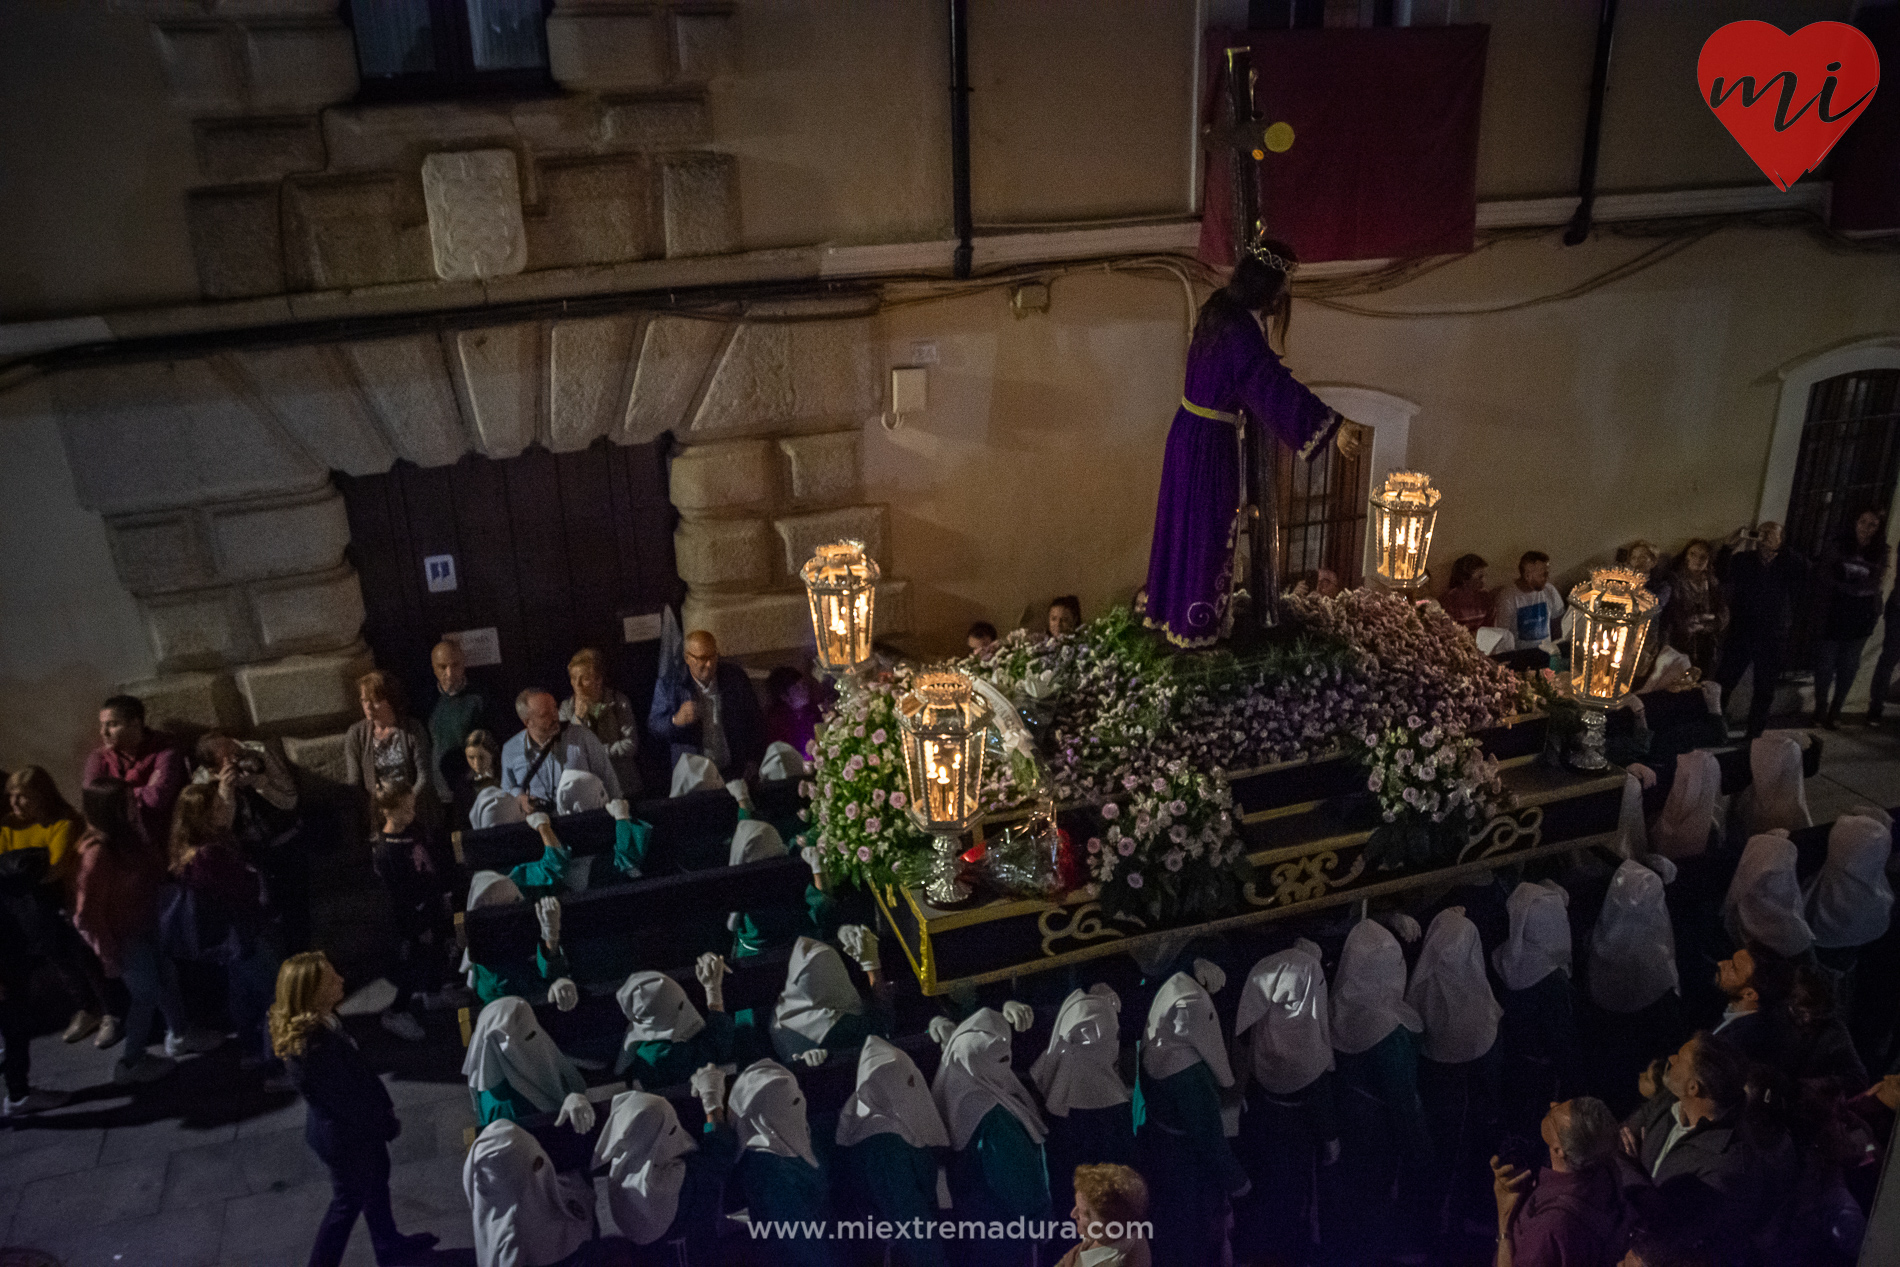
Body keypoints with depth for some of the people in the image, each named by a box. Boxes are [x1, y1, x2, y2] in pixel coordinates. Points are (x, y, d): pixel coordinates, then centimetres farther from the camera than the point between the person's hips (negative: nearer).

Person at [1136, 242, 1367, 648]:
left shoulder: (1215, 311, 3)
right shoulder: (1241, 333, -26)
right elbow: (1275, 389, -35)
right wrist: (1333, 427, -39)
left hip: (1187, 429, 9)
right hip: (1211, 443, -9)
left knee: (1182, 521, 22)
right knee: (1206, 529, 7)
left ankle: (1161, 606, 38)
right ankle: (1195, 626, 22)